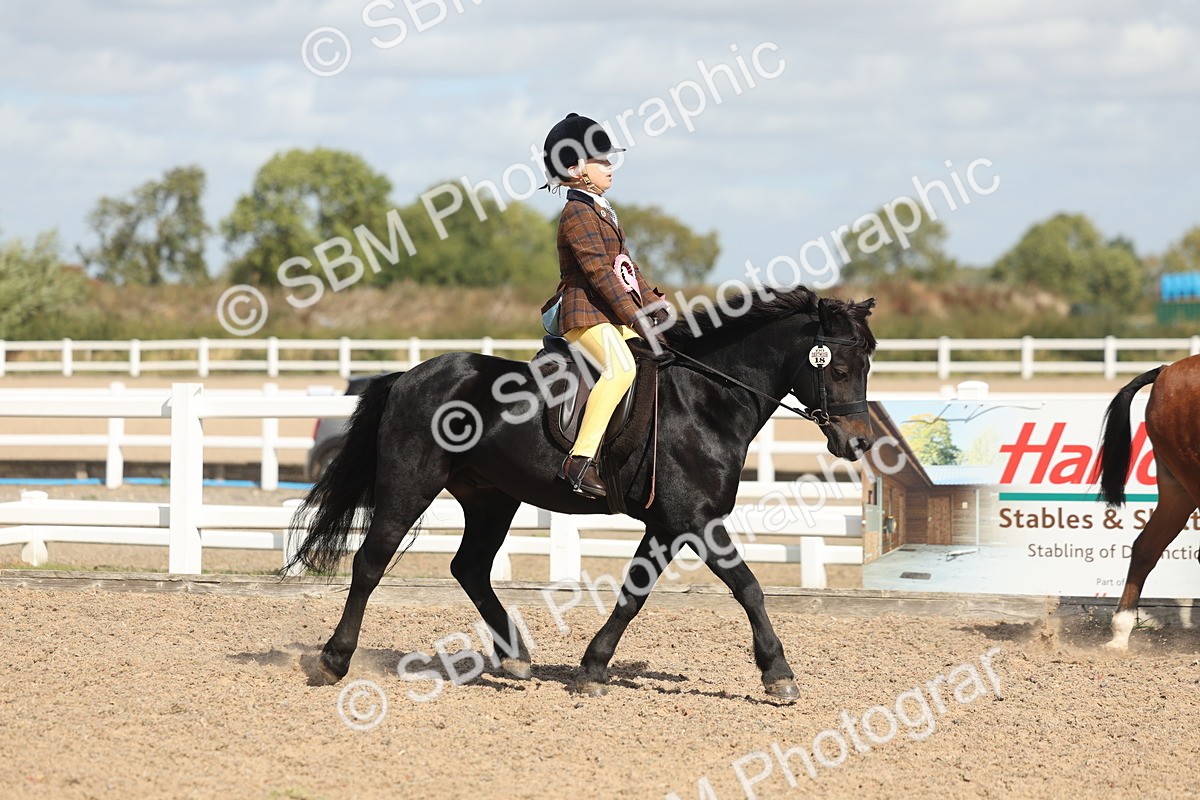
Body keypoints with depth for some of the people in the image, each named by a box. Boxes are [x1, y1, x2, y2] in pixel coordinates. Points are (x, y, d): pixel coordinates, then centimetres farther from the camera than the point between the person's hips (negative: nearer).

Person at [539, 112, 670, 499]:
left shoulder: (601, 211, 21)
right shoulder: (578, 213, -11)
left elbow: (624, 267, 23)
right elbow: (599, 273, -19)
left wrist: (654, 304, 9)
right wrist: (639, 319, -22)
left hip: (616, 315, 10)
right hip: (585, 314, -10)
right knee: (620, 367, -32)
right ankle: (580, 460, -37)